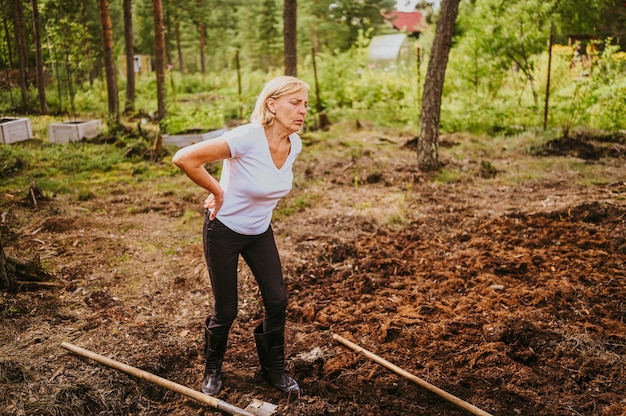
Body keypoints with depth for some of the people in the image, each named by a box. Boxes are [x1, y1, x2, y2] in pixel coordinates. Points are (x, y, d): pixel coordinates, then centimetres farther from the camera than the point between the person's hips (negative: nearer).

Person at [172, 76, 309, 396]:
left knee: (277, 300, 5)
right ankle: (212, 371, 33)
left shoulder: (295, 144, -8)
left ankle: (274, 369, 28)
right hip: (224, 230, -6)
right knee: (226, 311, 5)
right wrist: (218, 191, -20)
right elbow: (184, 158, -32)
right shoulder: (247, 138, -30)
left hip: (260, 232, 6)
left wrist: (262, 202, 11)